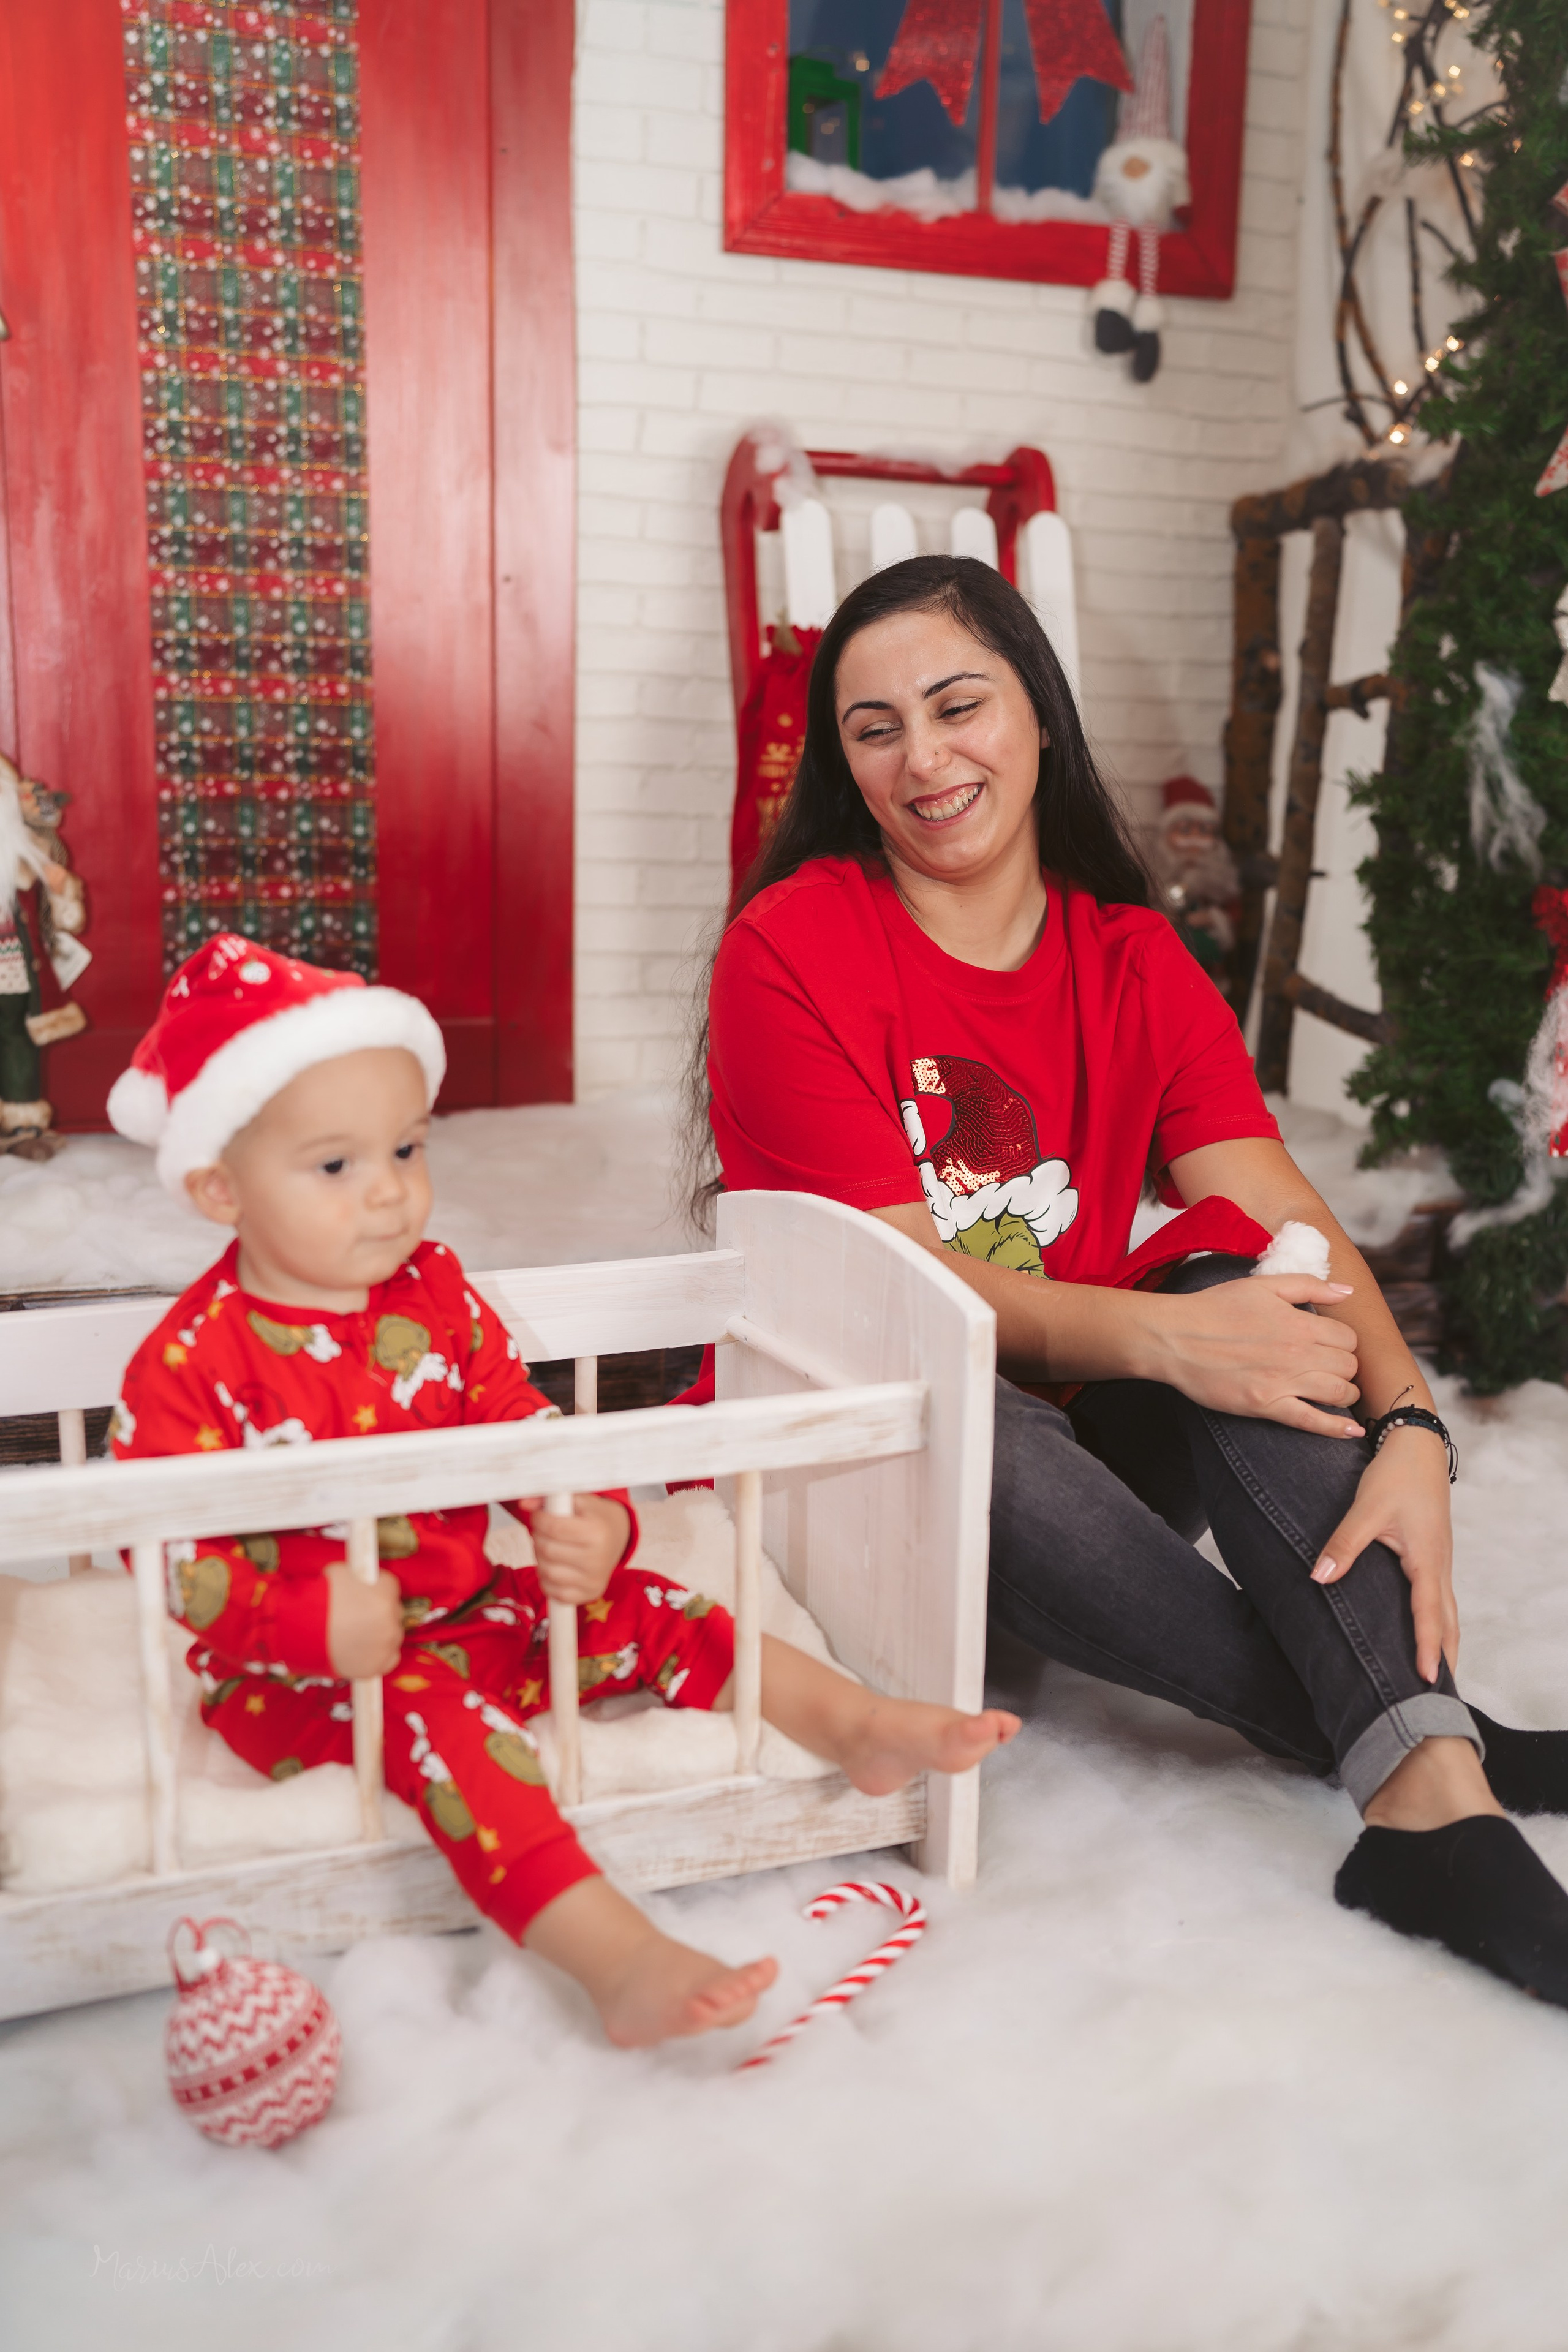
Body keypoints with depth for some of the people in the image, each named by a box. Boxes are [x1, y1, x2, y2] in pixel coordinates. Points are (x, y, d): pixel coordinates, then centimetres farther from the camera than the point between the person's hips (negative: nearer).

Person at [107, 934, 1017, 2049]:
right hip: (302, 1675, -6)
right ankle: (625, 1962, -42)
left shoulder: (437, 1297, 1)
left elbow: (524, 1430, 5)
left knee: (633, 1612, -7)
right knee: (443, 1720, -31)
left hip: (464, 1607, 6)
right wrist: (311, 1620, -32)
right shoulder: (190, 1363, -17)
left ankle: (854, 1720, -2)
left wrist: (594, 1524, -15)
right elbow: (172, 1559, -18)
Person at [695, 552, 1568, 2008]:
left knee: (1246, 1289, -26)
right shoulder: (791, 949, -11)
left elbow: (1287, 1220, -11)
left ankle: (1431, 1796, -37)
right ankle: (1419, 1739, -27)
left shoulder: (1135, 963, 3)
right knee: (978, 1425, -37)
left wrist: (1407, 1426, -31)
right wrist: (1163, 1338, -33)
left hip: (1094, 1443, 4)